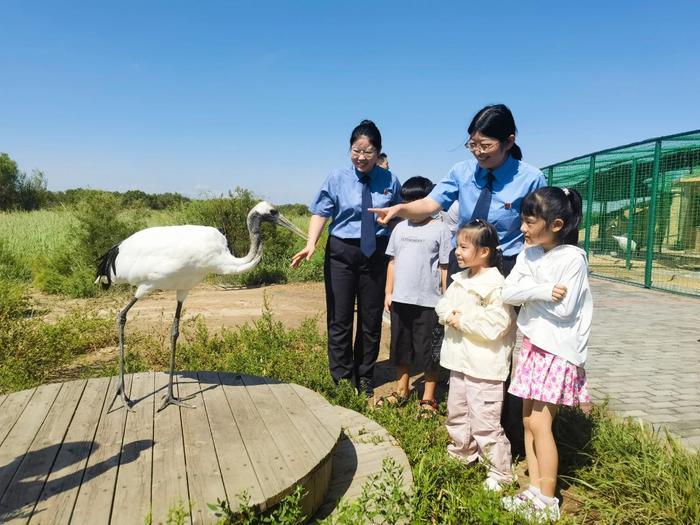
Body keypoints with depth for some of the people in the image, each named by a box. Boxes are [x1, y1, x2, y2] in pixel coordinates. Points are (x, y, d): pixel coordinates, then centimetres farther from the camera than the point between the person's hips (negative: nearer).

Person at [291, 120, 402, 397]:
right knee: (339, 317, 5)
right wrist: (311, 244, -25)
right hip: (342, 252, -1)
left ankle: (365, 379, 29)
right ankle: (340, 379, 21)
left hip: (376, 253, 1)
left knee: (371, 318, 11)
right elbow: (321, 213, -10)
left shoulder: (389, 181, -2)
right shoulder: (337, 178, -4)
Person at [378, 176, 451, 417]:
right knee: (401, 346, 17)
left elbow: (445, 267, -5)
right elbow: (393, 262, 13)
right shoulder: (400, 228, 9)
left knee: (427, 350, 4)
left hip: (428, 302, -5)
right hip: (400, 299, 5)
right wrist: (389, 292, 10)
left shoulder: (440, 229, -5)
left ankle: (428, 398, 19)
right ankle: (401, 390, 34)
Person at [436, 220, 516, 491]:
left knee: (484, 422, -1)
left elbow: (495, 327, -25)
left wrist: (463, 321, -18)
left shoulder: (496, 286, -19)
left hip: (484, 366, -9)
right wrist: (450, 314, -12)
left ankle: (500, 473, 17)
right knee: (456, 413, 23)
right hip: (459, 360, 9)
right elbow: (442, 306, 10)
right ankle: (461, 455, 43)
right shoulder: (460, 280, 8)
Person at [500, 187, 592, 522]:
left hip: (558, 349, -7)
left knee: (539, 422, -6)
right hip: (532, 344, 7)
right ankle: (534, 492, 20)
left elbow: (564, 309, -19)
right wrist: (542, 291, -19)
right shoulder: (528, 254, 5)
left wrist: (530, 292, -9)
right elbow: (508, 293, -5)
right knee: (528, 420, 9)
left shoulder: (572, 258, -14)